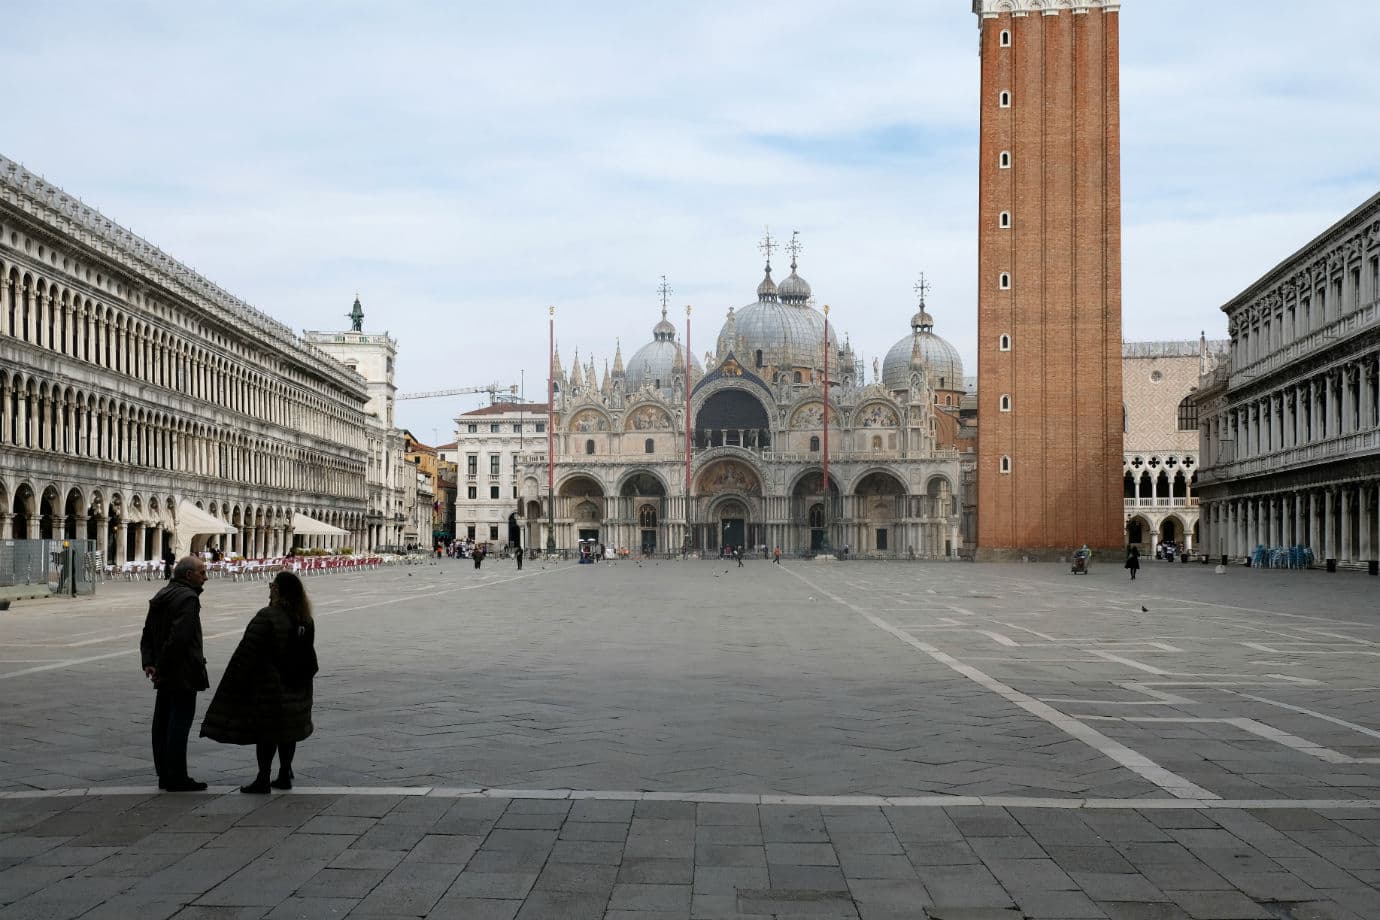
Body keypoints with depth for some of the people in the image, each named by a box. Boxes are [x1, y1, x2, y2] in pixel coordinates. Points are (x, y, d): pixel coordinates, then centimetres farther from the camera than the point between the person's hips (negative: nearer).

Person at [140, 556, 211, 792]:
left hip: (165, 675, 10)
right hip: (183, 674, -10)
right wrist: (161, 666, -16)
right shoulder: (188, 598, -15)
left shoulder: (162, 596, 16)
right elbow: (179, 637, -24)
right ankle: (176, 777, -3)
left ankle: (164, 774, 20)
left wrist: (149, 662, 7)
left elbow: (147, 634, 17)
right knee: (180, 722, -5)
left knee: (163, 723, 13)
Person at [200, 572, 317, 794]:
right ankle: (285, 774, 20)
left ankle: (263, 780, 3)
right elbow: (308, 653, 14)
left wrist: (235, 683, -13)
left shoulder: (267, 617, -19)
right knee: (288, 729, 15)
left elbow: (247, 653, -18)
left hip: (269, 685, -7)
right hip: (297, 685, 7)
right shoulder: (305, 620, 5)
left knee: (266, 733, 0)